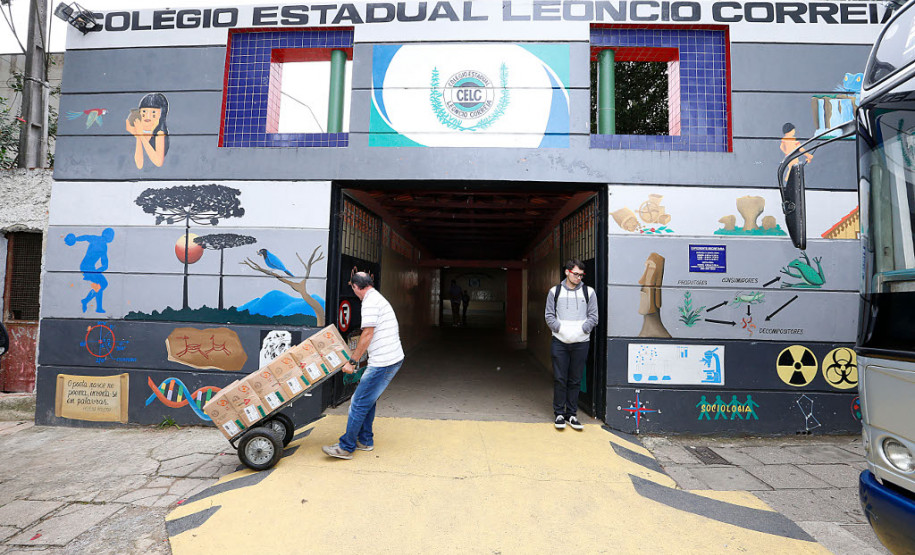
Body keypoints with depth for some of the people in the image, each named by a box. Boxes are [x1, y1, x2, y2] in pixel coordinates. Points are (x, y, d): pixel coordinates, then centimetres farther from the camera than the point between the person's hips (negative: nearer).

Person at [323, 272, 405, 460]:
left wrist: (351, 361, -11)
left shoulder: (370, 302, -13)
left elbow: (367, 335, -18)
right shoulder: (380, 299, 19)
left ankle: (346, 447, 8)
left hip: (382, 363, -10)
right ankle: (365, 441, 29)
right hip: (394, 359, 10)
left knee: (359, 403, -2)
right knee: (368, 400, 19)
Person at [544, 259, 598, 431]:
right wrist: (561, 328, -9)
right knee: (559, 379, 1)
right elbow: (549, 316, 5)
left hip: (581, 342, 1)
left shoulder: (589, 292, 7)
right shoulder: (554, 292, 7)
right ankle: (559, 414, 13)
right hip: (559, 341, 0)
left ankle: (572, 414, 19)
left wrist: (580, 330, -8)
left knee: (575, 381, 7)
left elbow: (593, 317, 5)